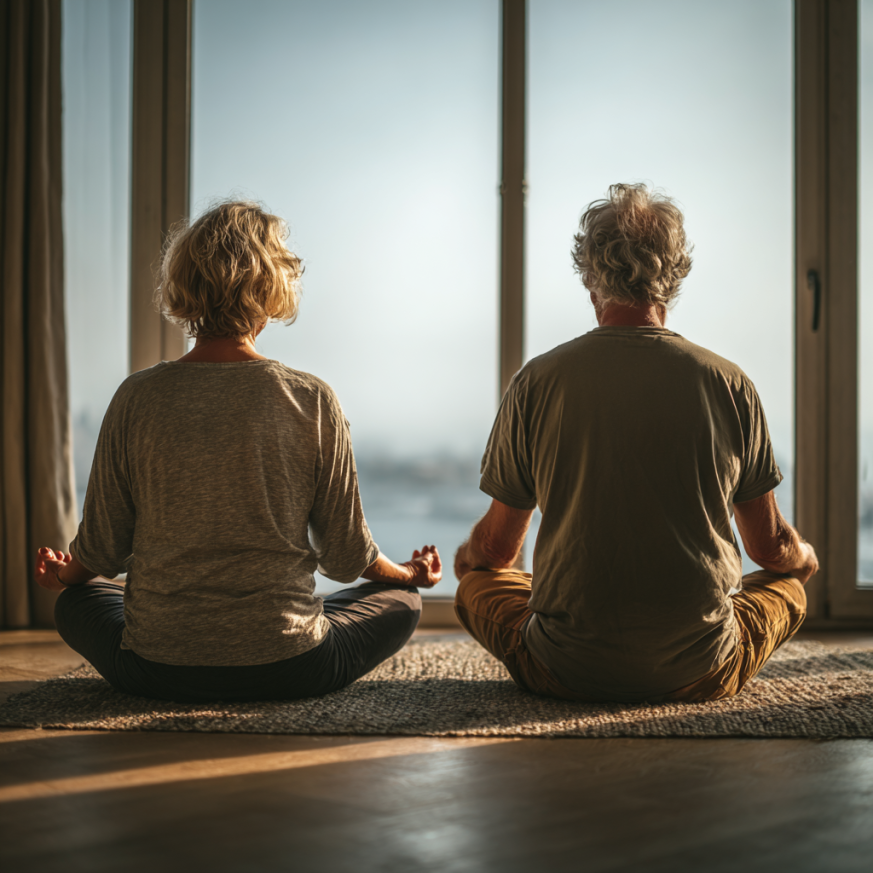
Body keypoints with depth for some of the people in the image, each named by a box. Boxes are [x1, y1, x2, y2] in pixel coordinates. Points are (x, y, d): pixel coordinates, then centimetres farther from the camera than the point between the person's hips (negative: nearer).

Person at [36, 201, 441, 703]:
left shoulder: (137, 399, -9)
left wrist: (63, 575, 24)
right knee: (402, 601, 26)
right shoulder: (312, 401, -11)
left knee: (78, 602, 33)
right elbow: (346, 558, -3)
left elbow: (103, 552, 0)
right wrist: (409, 574, 19)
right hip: (286, 669, 0)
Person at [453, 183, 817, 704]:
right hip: (698, 673, 1)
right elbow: (771, 548, 8)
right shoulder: (729, 384, -3)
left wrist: (466, 559, 29)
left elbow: (496, 551, 4)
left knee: (477, 585, 27)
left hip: (570, 672, 0)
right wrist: (806, 559, 33)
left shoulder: (539, 381, -5)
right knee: (788, 586, 28)